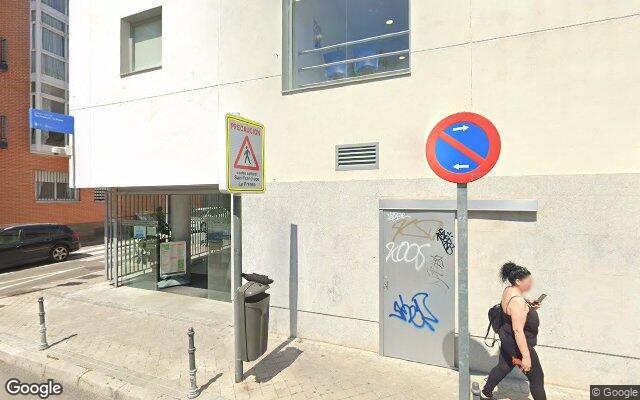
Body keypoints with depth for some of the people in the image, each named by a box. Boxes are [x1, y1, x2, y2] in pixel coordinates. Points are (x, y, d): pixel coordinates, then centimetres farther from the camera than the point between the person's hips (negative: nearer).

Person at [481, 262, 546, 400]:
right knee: (536, 377, 11)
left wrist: (529, 306, 3)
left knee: (503, 367, 24)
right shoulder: (517, 301, -30)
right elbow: (518, 330, -30)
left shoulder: (509, 290, -2)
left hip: (508, 340, 9)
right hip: (517, 343, -9)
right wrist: (526, 356, -25)